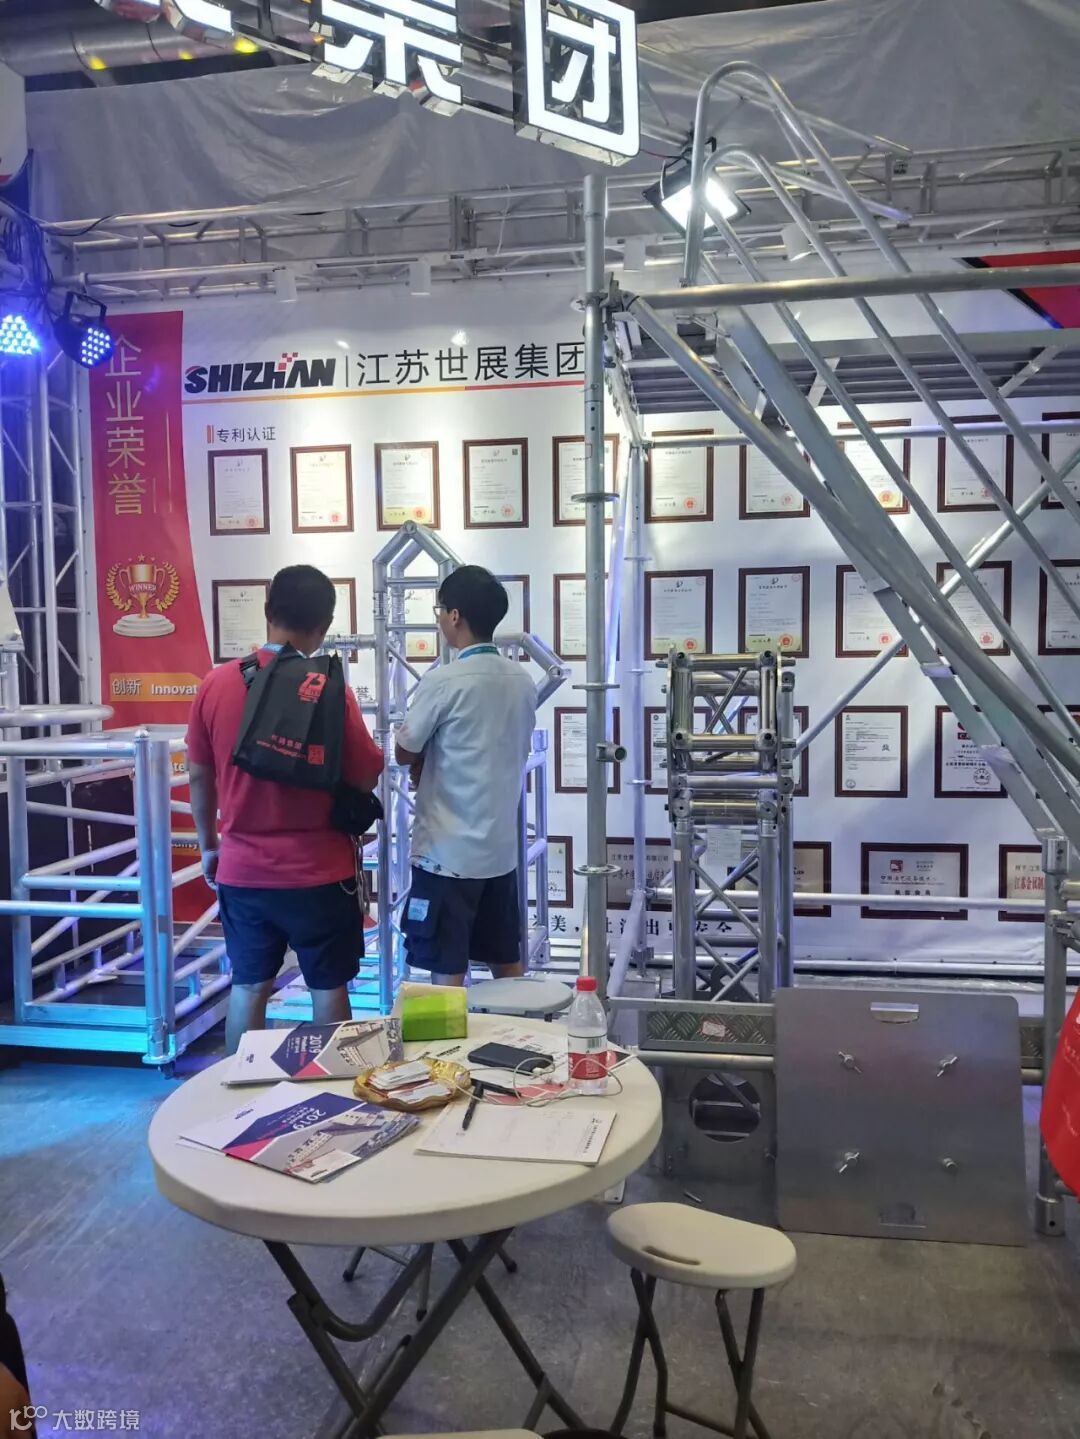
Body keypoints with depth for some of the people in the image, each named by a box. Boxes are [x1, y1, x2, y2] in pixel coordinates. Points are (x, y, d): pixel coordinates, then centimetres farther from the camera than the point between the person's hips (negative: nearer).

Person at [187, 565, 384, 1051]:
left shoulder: (217, 684, -3)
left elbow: (199, 775, 6)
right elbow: (367, 777, -8)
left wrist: (209, 844, 19)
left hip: (242, 870, 3)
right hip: (319, 872, -3)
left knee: (248, 986, 17)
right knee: (328, 987, 12)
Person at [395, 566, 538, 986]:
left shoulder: (444, 681, -15)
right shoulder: (522, 680, 5)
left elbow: (405, 753, -5)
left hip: (449, 851, -7)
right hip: (501, 847, 7)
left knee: (448, 972, 3)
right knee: (508, 966, 15)